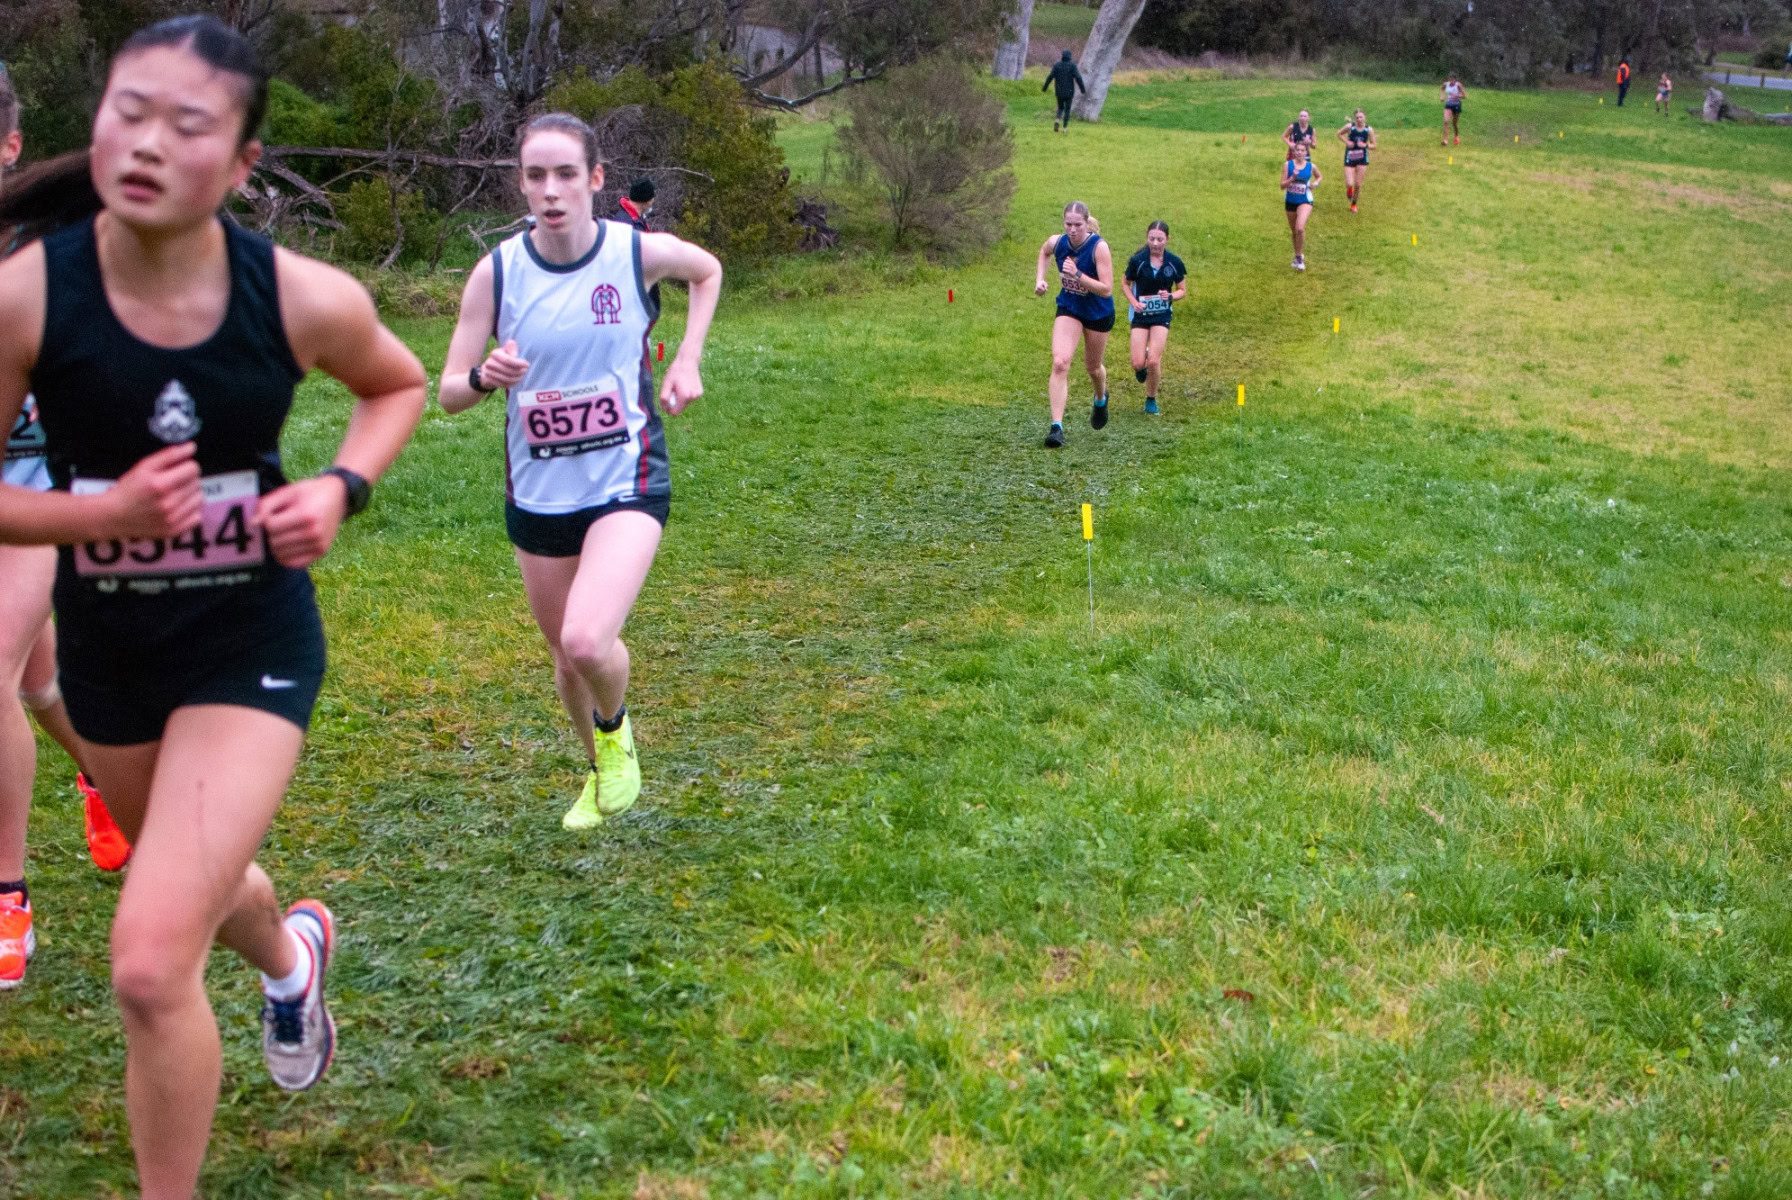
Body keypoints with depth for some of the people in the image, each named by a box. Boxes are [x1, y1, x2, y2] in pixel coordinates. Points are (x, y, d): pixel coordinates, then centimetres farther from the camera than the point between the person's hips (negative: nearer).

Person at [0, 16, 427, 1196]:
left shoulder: (305, 298, -19)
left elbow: (400, 386, 4)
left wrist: (339, 489, -13)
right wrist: (101, 512, -27)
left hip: (252, 642, -2)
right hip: (106, 644, 3)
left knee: (153, 962, -15)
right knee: (198, 880, 28)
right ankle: (292, 955, 67)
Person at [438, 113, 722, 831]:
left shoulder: (640, 253, -10)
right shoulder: (496, 272, -8)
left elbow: (708, 270, 14)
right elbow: (449, 394, -4)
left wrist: (687, 361, 3)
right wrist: (485, 376, -26)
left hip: (627, 483, -3)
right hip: (536, 496, 3)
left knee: (588, 642, -24)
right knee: (566, 658, 16)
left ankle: (616, 728, 12)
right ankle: (600, 771, 46)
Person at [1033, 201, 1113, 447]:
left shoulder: (1099, 247, -27)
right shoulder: (1056, 242, -15)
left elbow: (1106, 289, -30)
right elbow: (1044, 252, 12)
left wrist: (1077, 274, -39)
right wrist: (1040, 279, -2)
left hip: (1098, 313, -2)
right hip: (1068, 309, 2)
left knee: (1093, 367, 17)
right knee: (1060, 363, -18)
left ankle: (1101, 399, 54)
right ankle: (1056, 426, -19)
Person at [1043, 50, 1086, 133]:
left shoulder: (1056, 65, -1)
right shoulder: (1072, 65, -8)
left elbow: (1050, 77, -3)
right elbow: (1078, 78, -14)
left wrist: (1044, 88, 7)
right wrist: (1083, 90, -8)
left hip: (1059, 92, 2)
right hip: (1069, 92, -2)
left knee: (1060, 107, 18)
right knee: (1067, 109, 9)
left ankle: (1057, 120, -11)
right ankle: (1065, 128, 5)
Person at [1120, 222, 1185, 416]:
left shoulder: (1174, 263, -5)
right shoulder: (1137, 261, -8)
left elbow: (1183, 290, 6)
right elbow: (1125, 283, 7)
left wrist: (1170, 296, -16)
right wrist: (1133, 302, -10)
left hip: (1162, 316, 0)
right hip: (1141, 314, 0)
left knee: (1153, 361, -10)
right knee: (1138, 363, -7)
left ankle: (1151, 399, 14)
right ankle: (1141, 368, 33)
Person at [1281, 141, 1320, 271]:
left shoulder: (1311, 167, -4)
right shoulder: (1288, 165, -6)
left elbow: (1320, 176, 17)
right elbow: (1282, 185, -8)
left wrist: (1316, 183, -4)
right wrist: (1292, 178, -24)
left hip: (1305, 201, -2)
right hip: (1290, 201, 2)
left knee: (1300, 228, -24)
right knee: (1294, 231, 15)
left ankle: (1299, 257, -8)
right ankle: (1298, 255, 38)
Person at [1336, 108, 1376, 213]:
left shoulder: (1369, 129, -5)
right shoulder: (1350, 127, -9)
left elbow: (1373, 146, 2)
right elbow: (1339, 134, 8)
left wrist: (1365, 145, -18)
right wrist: (1346, 142, -9)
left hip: (1362, 159, 1)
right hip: (1350, 159, -1)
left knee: (1358, 185, 3)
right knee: (1349, 184, -12)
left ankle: (1354, 204, 26)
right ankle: (1349, 189, 28)